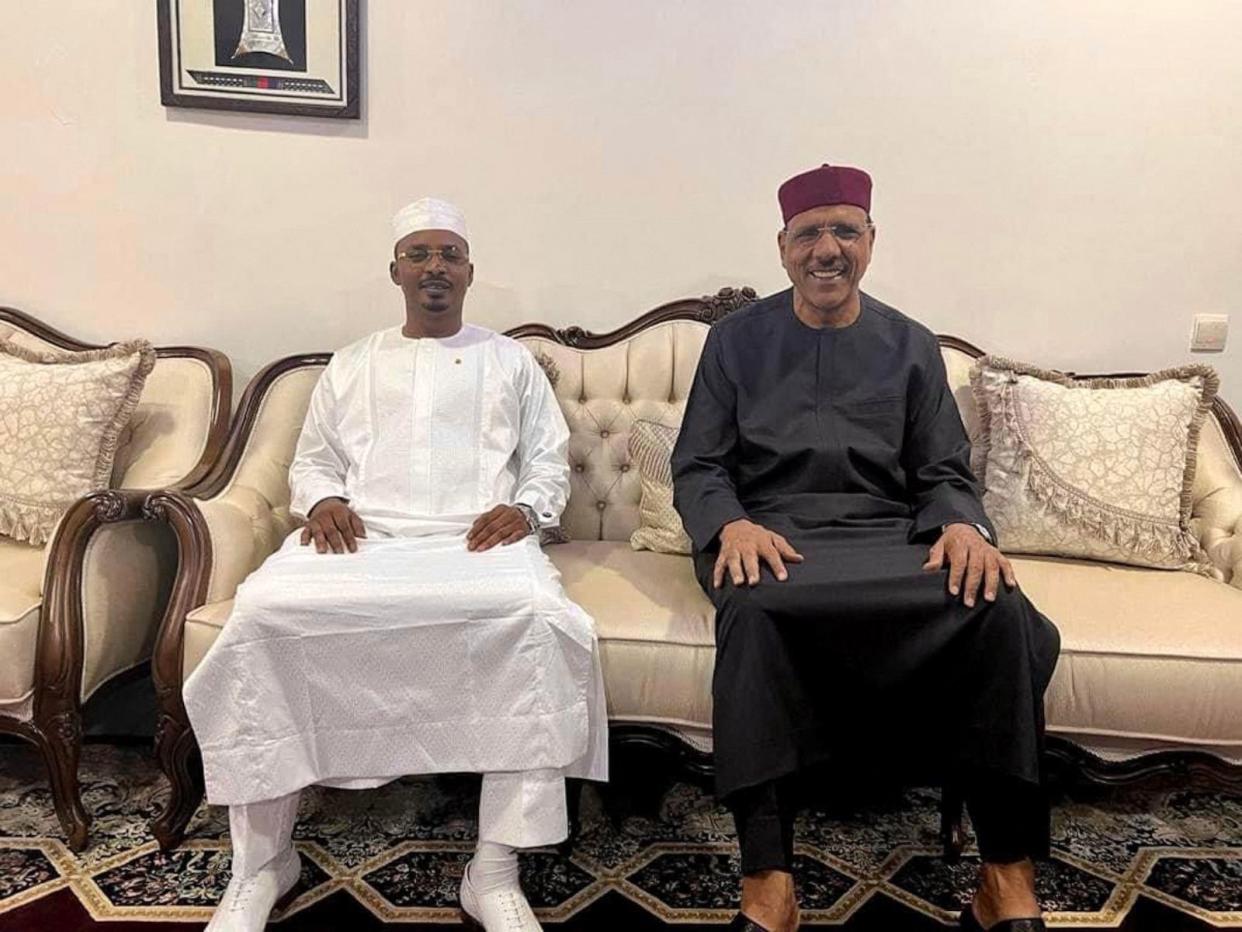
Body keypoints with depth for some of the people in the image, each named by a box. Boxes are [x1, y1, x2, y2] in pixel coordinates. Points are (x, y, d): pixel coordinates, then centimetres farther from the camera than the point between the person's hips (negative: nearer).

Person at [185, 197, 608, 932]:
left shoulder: (511, 360, 21)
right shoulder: (352, 364, 25)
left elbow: (551, 462, 15)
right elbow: (312, 460, 22)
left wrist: (525, 508, -7)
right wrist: (323, 500, -1)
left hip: (478, 539, -1)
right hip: (361, 535, 2)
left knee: (541, 618, -35)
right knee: (263, 615, -30)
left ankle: (495, 870, -26)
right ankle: (262, 860, -12)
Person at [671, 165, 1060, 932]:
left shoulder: (911, 346, 16)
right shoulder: (737, 339, 12)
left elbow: (944, 472, 12)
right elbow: (697, 466, 6)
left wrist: (965, 526, -13)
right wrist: (732, 525, -17)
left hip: (890, 536, 2)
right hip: (772, 533, -1)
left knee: (998, 605, -29)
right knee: (755, 605, -37)